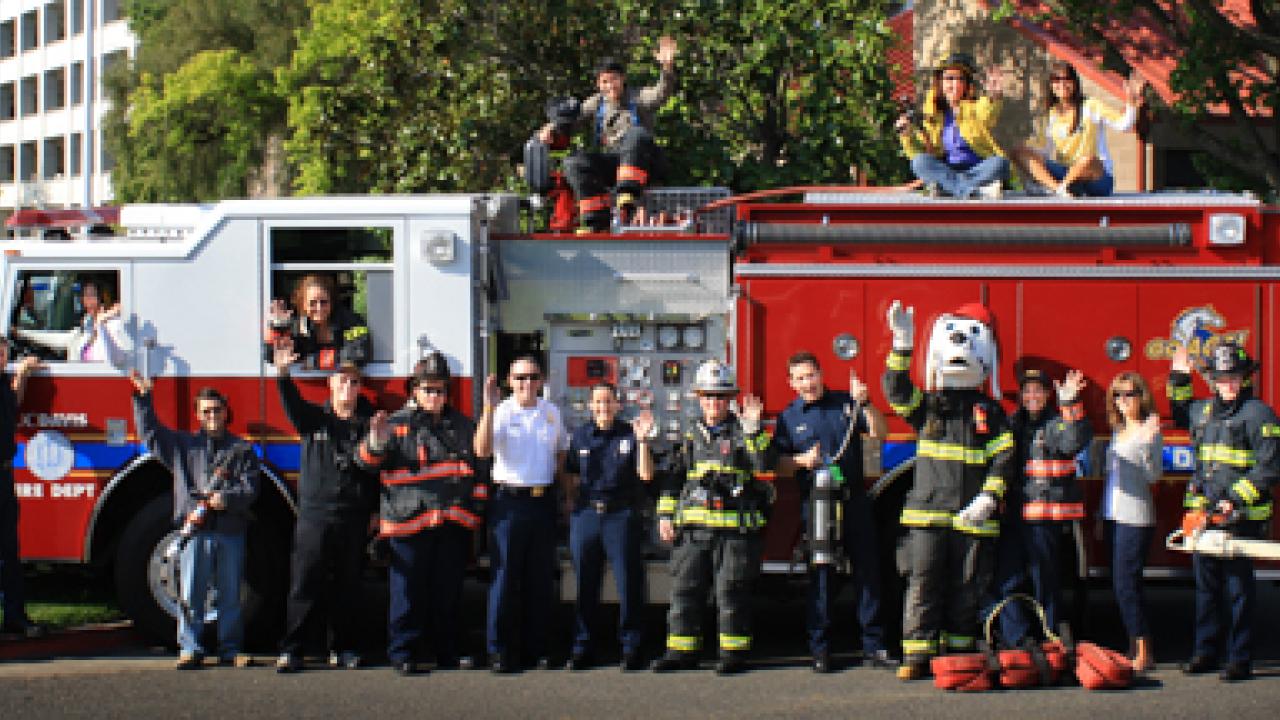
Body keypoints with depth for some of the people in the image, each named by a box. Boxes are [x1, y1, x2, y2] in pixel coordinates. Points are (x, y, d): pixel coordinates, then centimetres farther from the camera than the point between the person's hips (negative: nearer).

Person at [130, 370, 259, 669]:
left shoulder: (241, 450, 11)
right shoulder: (184, 445, 15)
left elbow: (250, 487, 2)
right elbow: (150, 433, 15)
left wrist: (227, 498, -16)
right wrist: (143, 399, 8)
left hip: (230, 532, 0)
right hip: (195, 532, 0)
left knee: (230, 594, 4)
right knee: (190, 594, -2)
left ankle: (231, 648, 10)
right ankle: (190, 649, 2)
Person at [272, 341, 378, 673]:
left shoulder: (369, 424, 9)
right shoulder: (314, 418, 7)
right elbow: (292, 404, -13)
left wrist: (377, 512, 0)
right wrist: (282, 373, -33)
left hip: (354, 520, 1)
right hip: (315, 516, -1)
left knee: (348, 587, 5)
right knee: (305, 585, -3)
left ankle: (343, 648, 15)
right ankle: (291, 650, -1)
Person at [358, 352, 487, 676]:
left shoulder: (462, 426, 15)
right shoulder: (398, 424, 2)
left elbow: (480, 466, 23)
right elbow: (368, 461, -5)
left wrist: (478, 504, 15)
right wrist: (376, 443, -26)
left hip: (455, 524, 4)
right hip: (410, 522, -4)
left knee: (449, 591, 9)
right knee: (409, 590, -2)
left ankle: (447, 651, 18)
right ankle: (403, 654, 3)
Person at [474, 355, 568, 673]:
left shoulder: (552, 413, 9)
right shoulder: (501, 412, -6)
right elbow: (482, 450, -22)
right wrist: (489, 407, -30)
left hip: (543, 500, 5)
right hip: (509, 500, -5)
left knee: (541, 578, 9)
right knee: (504, 576, -4)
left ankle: (537, 647, 16)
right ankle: (499, 649, 0)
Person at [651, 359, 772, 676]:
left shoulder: (743, 432, 4)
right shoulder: (691, 437, 16)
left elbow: (762, 464, -12)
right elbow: (674, 477, 18)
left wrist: (753, 429, -22)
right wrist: (665, 515, 10)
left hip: (735, 529, -4)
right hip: (693, 529, 4)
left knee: (732, 591, -2)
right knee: (685, 590, 5)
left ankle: (734, 652, 6)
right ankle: (681, 652, 12)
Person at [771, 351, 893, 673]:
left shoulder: (846, 403, 9)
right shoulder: (788, 418, 6)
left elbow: (879, 434, 4)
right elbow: (779, 465, 3)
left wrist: (865, 404, -10)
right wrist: (802, 461, -17)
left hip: (854, 499, 2)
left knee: (867, 570, 2)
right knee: (822, 576, -2)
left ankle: (874, 646, 7)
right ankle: (820, 649, 3)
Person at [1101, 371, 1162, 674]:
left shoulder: (1149, 431, -7)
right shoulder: (1118, 431, 17)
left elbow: (1153, 475, -15)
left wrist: (1148, 444, -28)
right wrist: (1101, 516, 22)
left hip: (1135, 516, -8)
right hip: (1112, 515, 8)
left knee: (1126, 583, -12)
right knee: (1120, 584, 9)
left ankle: (1144, 652, -9)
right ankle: (1134, 647, 14)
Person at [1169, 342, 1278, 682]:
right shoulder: (1204, 410, 14)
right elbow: (1181, 415, 39)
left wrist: (1237, 499, -19)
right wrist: (1179, 379, 27)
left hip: (1241, 517, -7)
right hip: (1204, 513, 7)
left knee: (1239, 589, -2)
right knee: (1206, 586, 12)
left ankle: (1241, 659, 3)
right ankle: (1206, 652, 21)